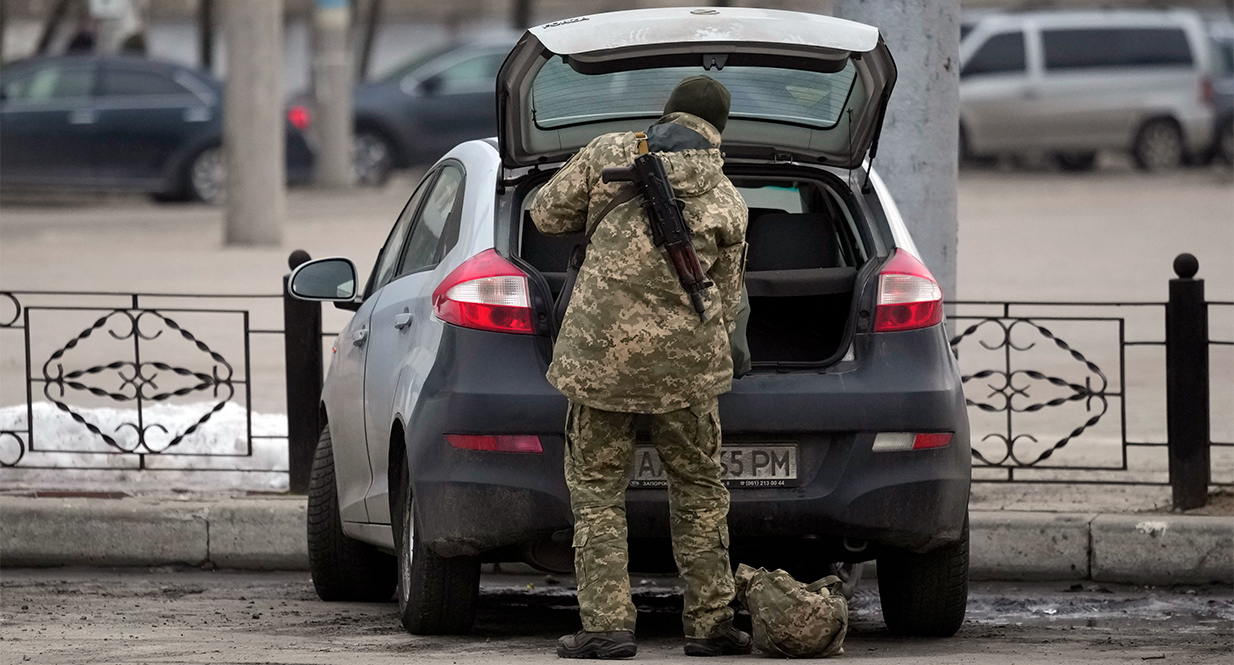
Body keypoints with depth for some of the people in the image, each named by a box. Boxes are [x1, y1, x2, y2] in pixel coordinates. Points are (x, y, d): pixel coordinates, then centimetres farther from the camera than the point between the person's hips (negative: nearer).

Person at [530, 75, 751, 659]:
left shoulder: (609, 153, 3)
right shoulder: (726, 202, 6)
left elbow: (546, 214, 9)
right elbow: (725, 299, 13)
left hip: (599, 348, -1)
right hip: (683, 359, 1)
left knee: (595, 490, 6)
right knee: (698, 489, 14)